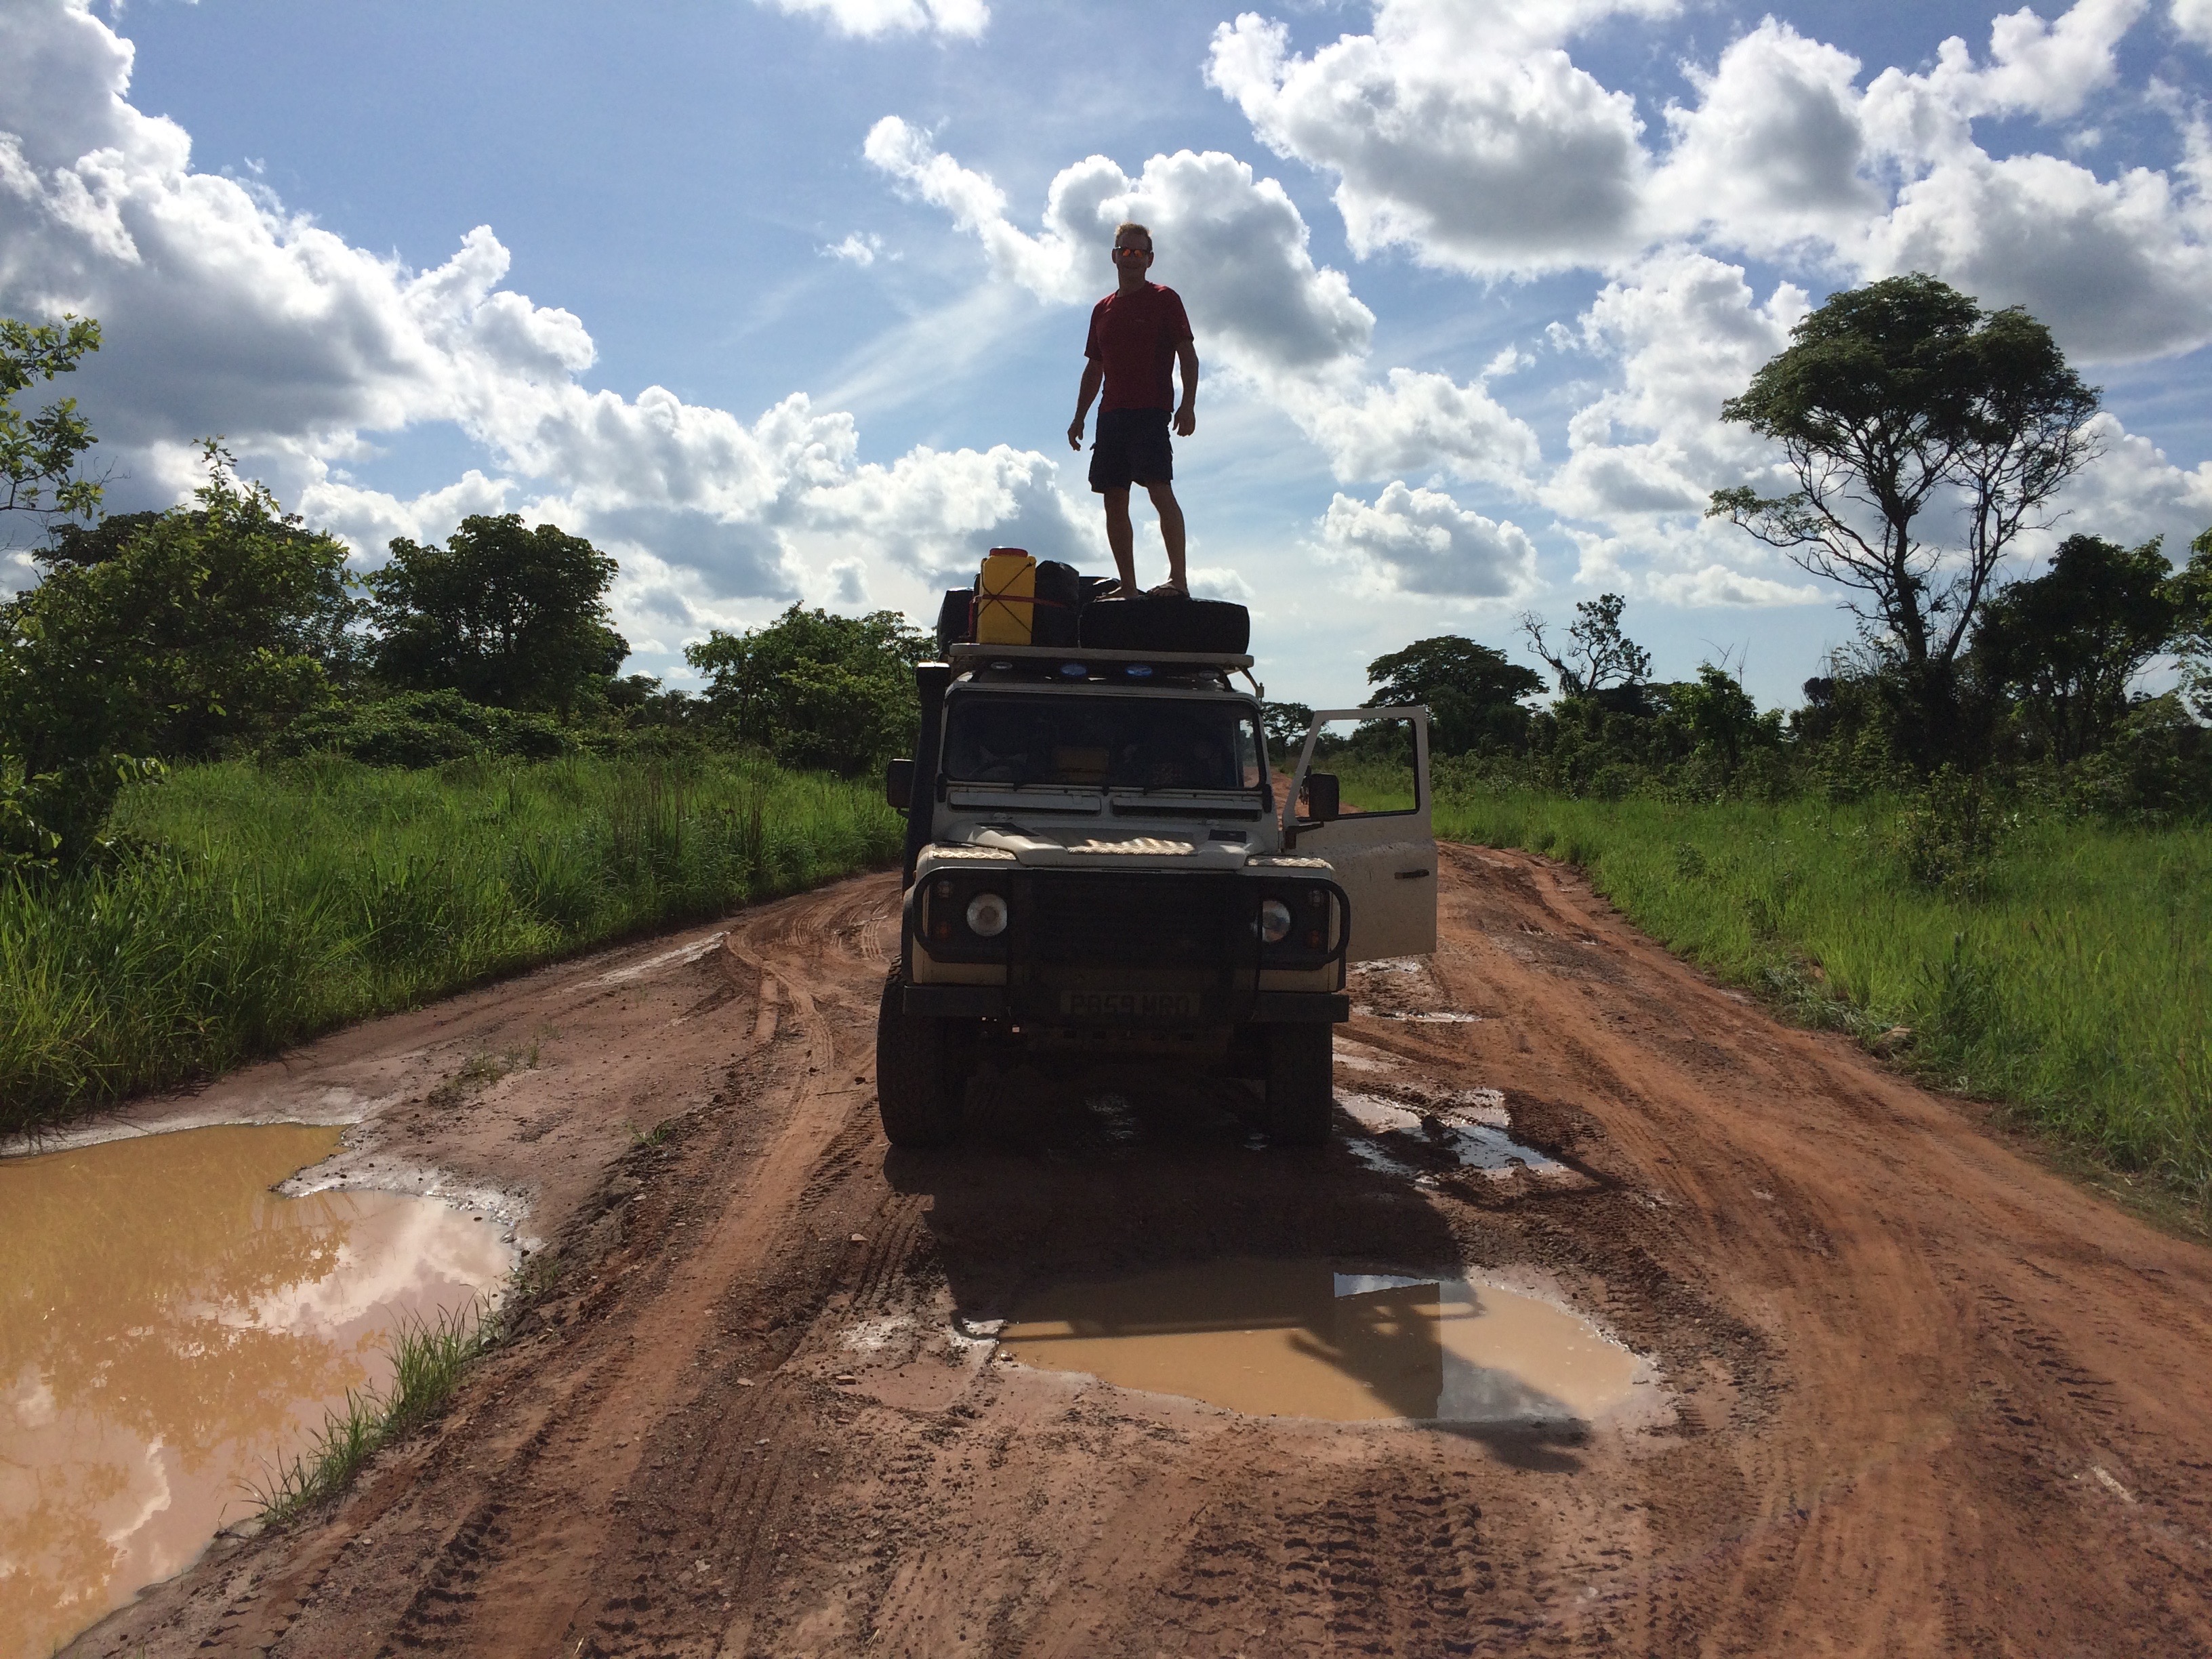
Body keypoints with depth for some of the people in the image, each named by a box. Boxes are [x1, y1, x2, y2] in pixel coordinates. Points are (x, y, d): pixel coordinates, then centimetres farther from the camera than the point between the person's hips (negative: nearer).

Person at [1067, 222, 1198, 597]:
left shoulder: (1165, 300, 4)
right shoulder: (1103, 310, 20)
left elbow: (1188, 356, -2)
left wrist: (1188, 404, -14)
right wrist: (1079, 417, 16)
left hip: (1151, 411, -6)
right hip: (1111, 414, 6)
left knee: (1160, 489, -18)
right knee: (1114, 500, 1)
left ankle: (1179, 577, -20)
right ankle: (1128, 587, 4)